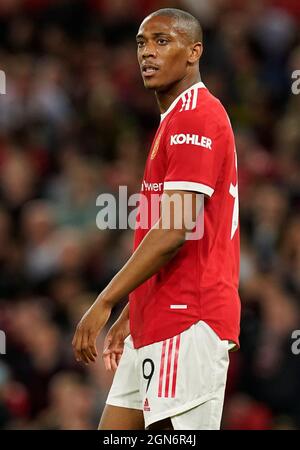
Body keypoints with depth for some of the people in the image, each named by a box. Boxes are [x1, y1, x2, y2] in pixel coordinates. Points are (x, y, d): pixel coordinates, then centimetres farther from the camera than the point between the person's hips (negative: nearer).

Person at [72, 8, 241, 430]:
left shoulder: (197, 118, -12)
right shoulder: (173, 121, 21)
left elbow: (175, 232, -19)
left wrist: (105, 303, -17)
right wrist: (130, 317, 24)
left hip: (187, 322, -10)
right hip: (153, 326, 10)